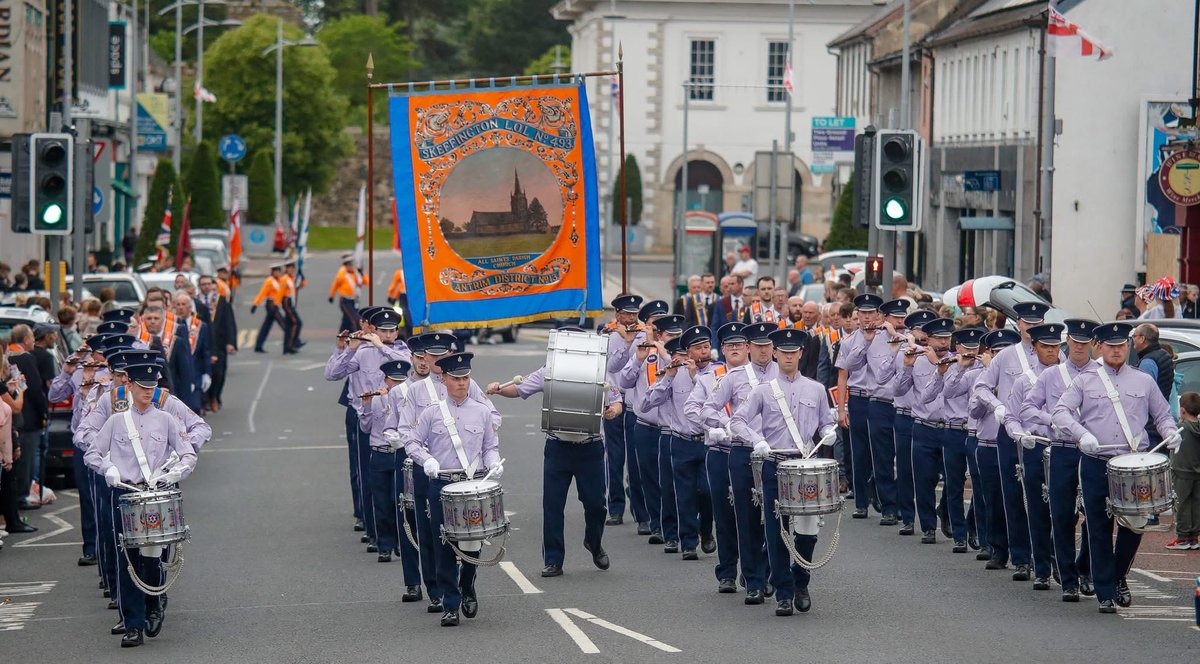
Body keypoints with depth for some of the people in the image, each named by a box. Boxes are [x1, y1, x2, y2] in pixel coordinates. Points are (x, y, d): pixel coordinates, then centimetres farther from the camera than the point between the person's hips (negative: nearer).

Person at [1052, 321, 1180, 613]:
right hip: (1096, 465, -1)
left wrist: (1170, 433, -5)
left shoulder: (1144, 381, 14)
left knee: (1134, 525, 1)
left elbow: (1162, 415, 18)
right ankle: (1105, 593, 7)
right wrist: (1082, 434, -18)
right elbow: (1060, 412, 0)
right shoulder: (1085, 381, 9)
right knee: (1100, 530, -1)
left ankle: (1119, 578, 26)